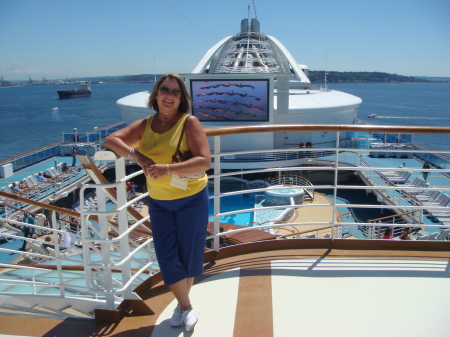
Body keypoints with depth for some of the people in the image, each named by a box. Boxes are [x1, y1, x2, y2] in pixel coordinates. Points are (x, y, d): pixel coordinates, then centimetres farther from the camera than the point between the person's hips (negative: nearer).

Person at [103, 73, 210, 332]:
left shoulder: (189, 123, -13)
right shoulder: (145, 125, 1)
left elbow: (205, 161, -23)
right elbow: (111, 140, -8)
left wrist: (167, 169, -34)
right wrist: (136, 155, -27)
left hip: (192, 199, -3)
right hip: (159, 202, 4)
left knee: (189, 254, 10)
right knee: (167, 258, 5)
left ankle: (183, 303, 37)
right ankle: (186, 306, 29)